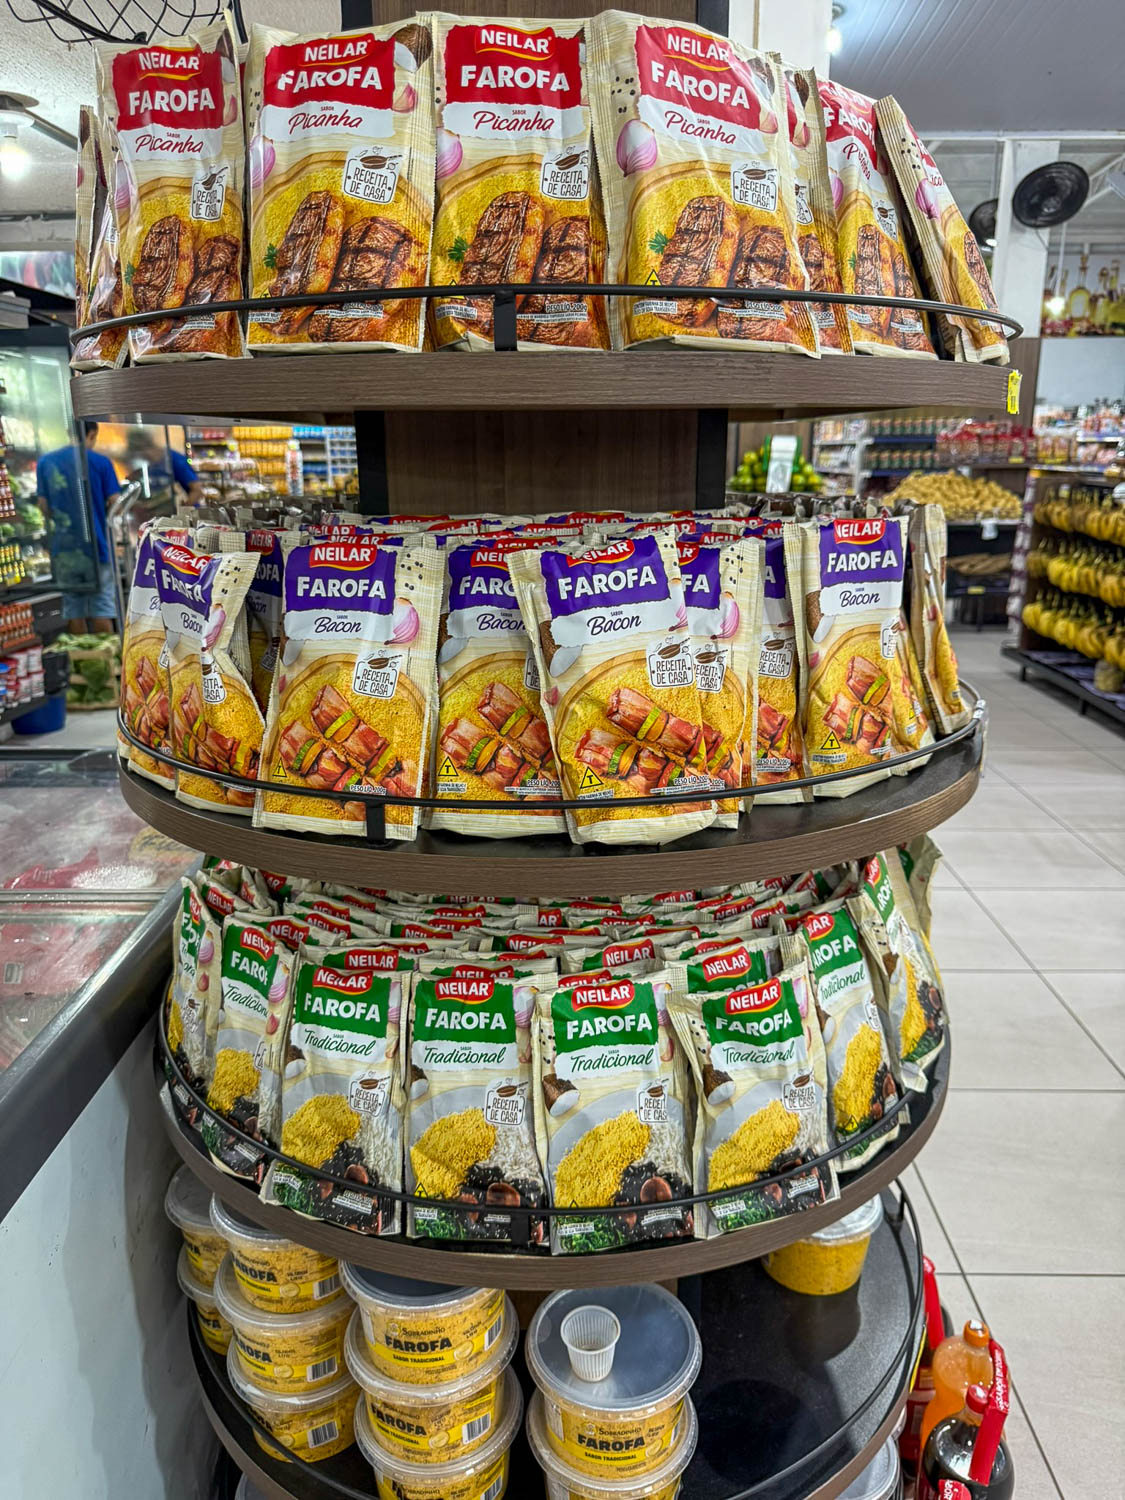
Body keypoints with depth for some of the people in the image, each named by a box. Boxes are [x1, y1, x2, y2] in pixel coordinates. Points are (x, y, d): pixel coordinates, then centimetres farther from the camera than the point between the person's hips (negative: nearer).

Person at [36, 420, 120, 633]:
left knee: (73, 608, 9)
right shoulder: (100, 461, -5)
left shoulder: (45, 462, 5)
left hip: (63, 546, 3)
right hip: (95, 543, -3)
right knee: (102, 607, 1)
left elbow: (45, 507, 6)